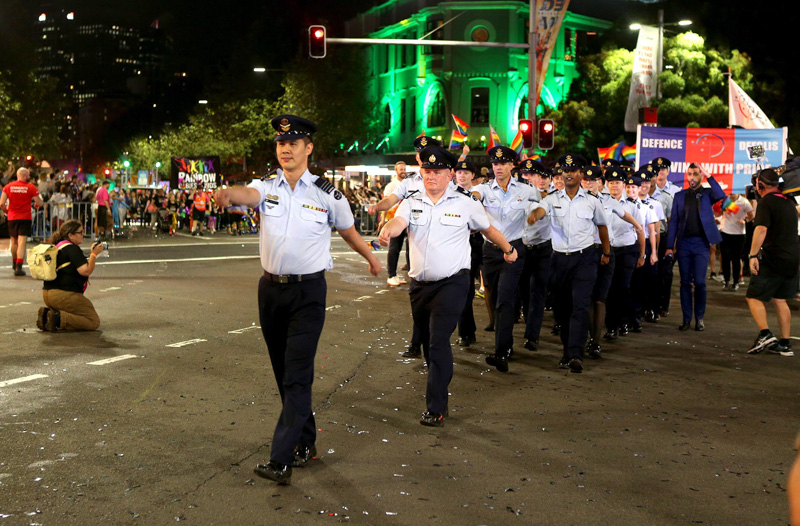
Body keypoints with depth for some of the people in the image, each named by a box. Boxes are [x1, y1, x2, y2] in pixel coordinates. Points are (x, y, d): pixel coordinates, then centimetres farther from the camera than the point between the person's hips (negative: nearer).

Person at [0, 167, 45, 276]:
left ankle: (14, 263, 39)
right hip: (25, 218, -3)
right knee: (22, 242, -8)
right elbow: (40, 204, -8)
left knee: (14, 241, 21)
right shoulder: (31, 188, -6)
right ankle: (18, 267, -19)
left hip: (12, 218, 3)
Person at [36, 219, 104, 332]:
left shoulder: (58, 246, 17)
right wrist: (94, 254, -9)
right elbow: (86, 271, -19)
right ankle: (59, 318, -19)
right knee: (94, 322, -3)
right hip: (65, 295, -10)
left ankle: (46, 313, 4)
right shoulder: (72, 248, -12)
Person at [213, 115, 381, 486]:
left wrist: (371, 258, 28)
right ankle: (305, 443, 30)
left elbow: (349, 231, 13)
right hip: (271, 289, 4)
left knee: (297, 375, -10)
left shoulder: (327, 195, -4)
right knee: (283, 373, 13)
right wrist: (229, 194, -48)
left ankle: (281, 461, -12)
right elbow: (250, 194, -24)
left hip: (309, 292, -4)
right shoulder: (267, 187, 1)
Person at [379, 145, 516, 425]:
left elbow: (488, 229, 15)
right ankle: (438, 388, 38)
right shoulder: (412, 202, 6)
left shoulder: (466, 202, 0)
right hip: (419, 284, 4)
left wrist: (508, 249, 27)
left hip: (451, 283, -4)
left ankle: (436, 407, -9)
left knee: (439, 341, -13)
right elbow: (398, 221, -15)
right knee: (427, 342, 16)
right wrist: (387, 231, -38)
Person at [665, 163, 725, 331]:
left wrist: (708, 176, -16)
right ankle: (686, 318, 12)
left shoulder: (707, 194, 5)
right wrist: (670, 246, 1)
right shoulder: (679, 196, 11)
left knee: (699, 282, -5)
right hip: (684, 243, 2)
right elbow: (674, 222, 8)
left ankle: (699, 318, 8)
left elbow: (721, 196, -18)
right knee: (685, 282, 5)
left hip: (701, 243, -2)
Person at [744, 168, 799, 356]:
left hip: (774, 259, -8)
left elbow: (761, 229, -24)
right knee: (780, 300, 14)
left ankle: (765, 334, -16)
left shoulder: (766, 202, -11)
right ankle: (785, 344, 14)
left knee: (754, 297, -1)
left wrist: (753, 255, -25)